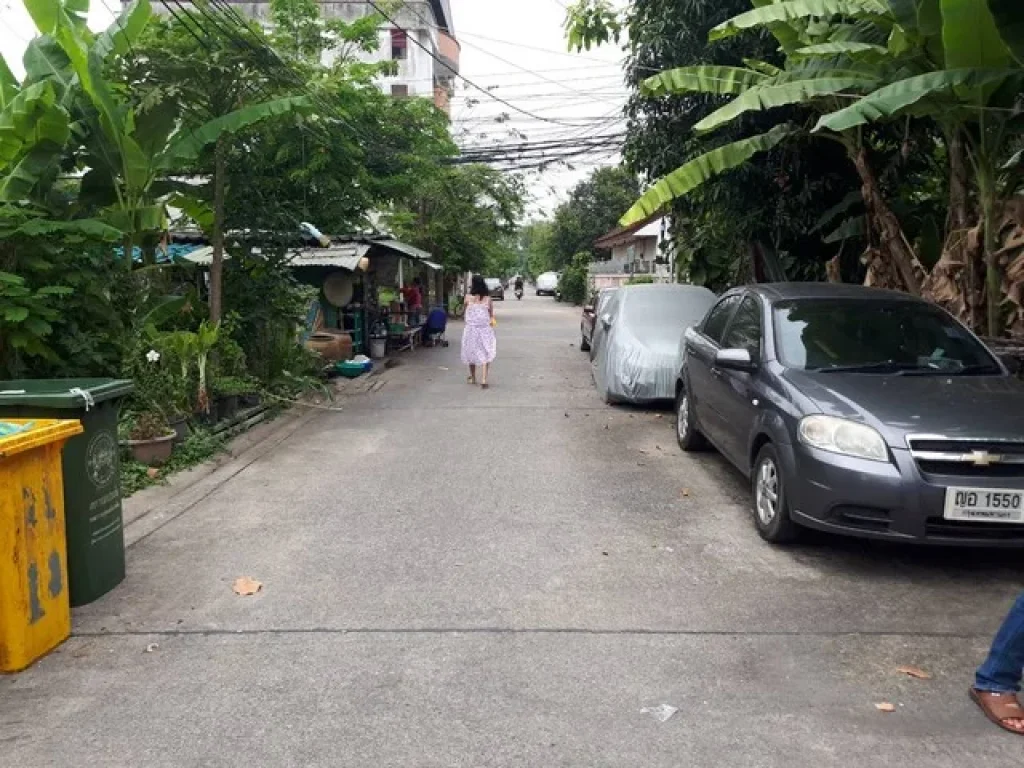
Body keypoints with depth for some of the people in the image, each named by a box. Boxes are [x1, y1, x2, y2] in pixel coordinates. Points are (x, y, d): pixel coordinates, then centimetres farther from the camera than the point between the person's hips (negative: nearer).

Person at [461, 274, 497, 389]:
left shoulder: (468, 298, -7)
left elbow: (466, 309, 8)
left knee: (471, 352, 16)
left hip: (471, 328, 0)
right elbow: (491, 314, 5)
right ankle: (484, 380, -11)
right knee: (485, 354, 1)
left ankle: (473, 377, 30)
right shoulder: (488, 298, -2)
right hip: (485, 329, 0)